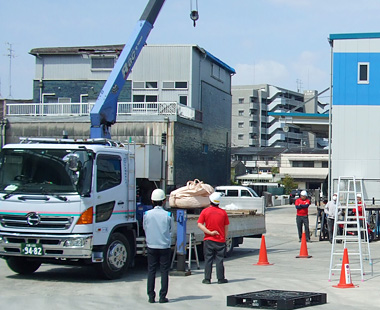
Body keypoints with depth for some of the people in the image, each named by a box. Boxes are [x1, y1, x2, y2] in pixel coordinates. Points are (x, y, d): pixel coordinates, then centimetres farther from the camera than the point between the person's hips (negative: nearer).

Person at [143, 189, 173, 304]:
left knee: (151, 271, 8)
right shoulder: (168, 215, -8)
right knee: (164, 271, 5)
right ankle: (163, 297, 3)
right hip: (165, 246, -1)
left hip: (151, 246, 1)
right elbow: (170, 230, 4)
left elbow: (145, 229, 8)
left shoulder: (147, 214, -5)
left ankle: (151, 296, 7)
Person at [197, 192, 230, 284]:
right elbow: (226, 227, 4)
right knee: (219, 260, 6)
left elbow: (200, 224, -9)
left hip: (208, 240, -1)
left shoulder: (205, 211, -2)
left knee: (208, 260, 4)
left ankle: (207, 279, 5)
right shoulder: (223, 212, 1)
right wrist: (224, 238, 14)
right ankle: (221, 279, 9)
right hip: (220, 241, 1)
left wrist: (210, 232, -12)